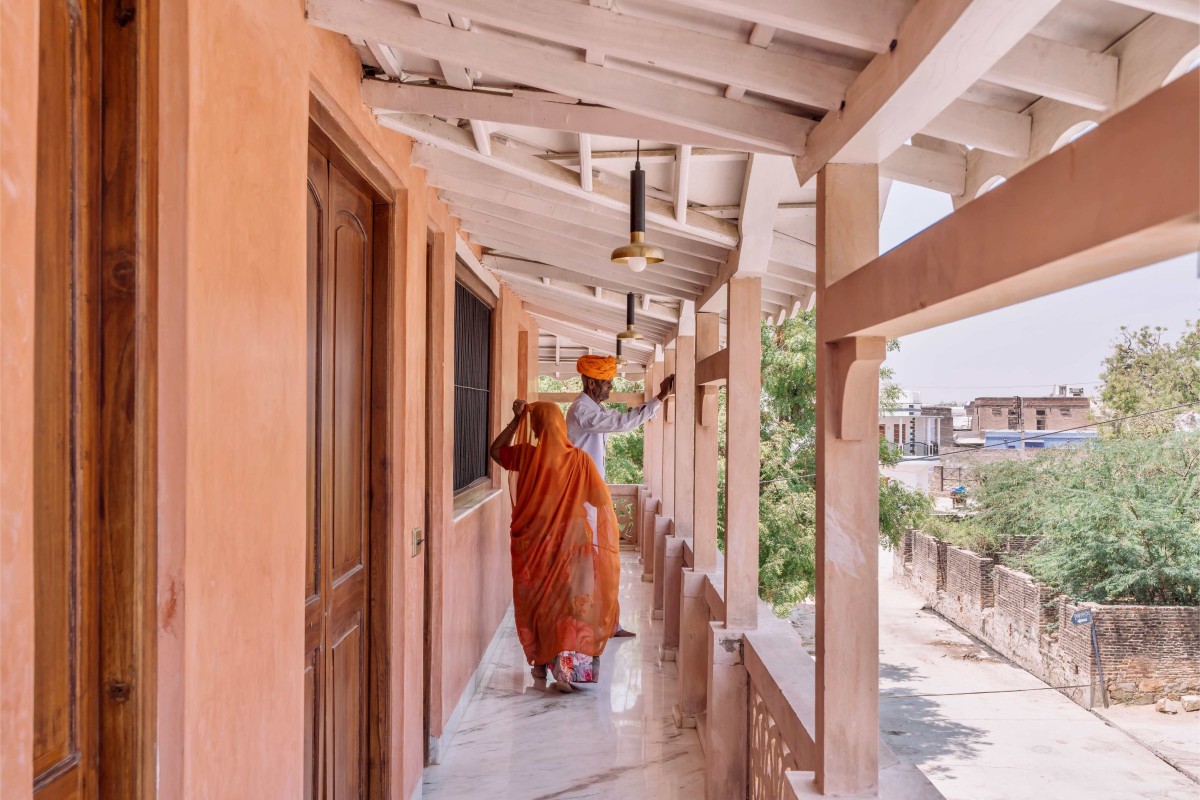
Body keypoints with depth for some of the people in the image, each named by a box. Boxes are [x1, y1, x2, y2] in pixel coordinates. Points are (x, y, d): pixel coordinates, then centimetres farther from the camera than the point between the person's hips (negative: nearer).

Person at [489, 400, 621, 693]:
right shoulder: (579, 459, -9)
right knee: (572, 604, 1)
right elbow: (602, 499, -7)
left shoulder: (527, 455, -8)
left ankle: (540, 664, 27)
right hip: (571, 544, -1)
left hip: (533, 545, 1)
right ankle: (566, 668, -13)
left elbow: (495, 450, 11)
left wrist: (515, 421, 6)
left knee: (536, 602, 17)